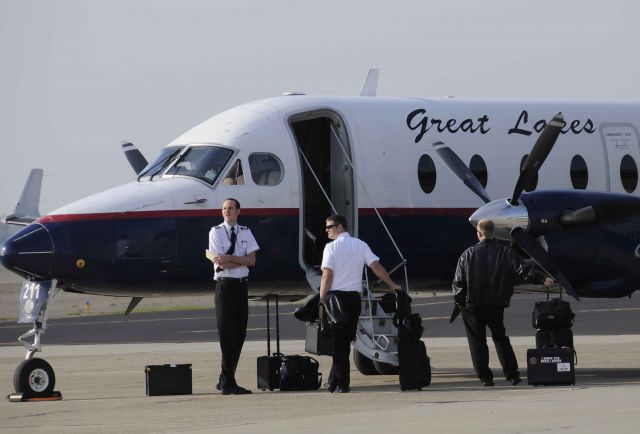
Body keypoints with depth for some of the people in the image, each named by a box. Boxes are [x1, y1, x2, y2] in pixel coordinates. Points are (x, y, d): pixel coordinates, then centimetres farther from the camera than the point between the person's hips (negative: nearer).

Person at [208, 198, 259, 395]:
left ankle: (225, 380, 17)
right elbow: (219, 263, -11)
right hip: (224, 285, -5)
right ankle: (228, 383, -3)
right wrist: (242, 260, -9)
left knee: (239, 333, 7)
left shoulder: (245, 232, 10)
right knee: (226, 333, -6)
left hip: (241, 285, 5)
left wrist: (230, 258, -14)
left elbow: (252, 260, -2)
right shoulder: (216, 232, -2)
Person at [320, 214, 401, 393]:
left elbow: (327, 275, -12)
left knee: (338, 340, 2)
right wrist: (392, 285, 6)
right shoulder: (360, 245, 8)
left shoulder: (331, 247, -7)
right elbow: (376, 266, 1)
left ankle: (342, 383, -1)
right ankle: (334, 381, 12)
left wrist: (322, 300, -10)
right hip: (354, 296, 4)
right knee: (345, 340, 11)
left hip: (336, 296, -4)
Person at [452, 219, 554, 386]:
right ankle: (512, 374, 5)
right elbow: (523, 269, -13)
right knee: (500, 338, 14)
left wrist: (459, 300, 9)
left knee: (477, 341, 6)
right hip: (496, 304, 2)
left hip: (472, 305, -2)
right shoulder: (505, 252, -2)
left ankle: (485, 377, 1)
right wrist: (543, 278, -16)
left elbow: (458, 281, -2)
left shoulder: (468, 254, -3)